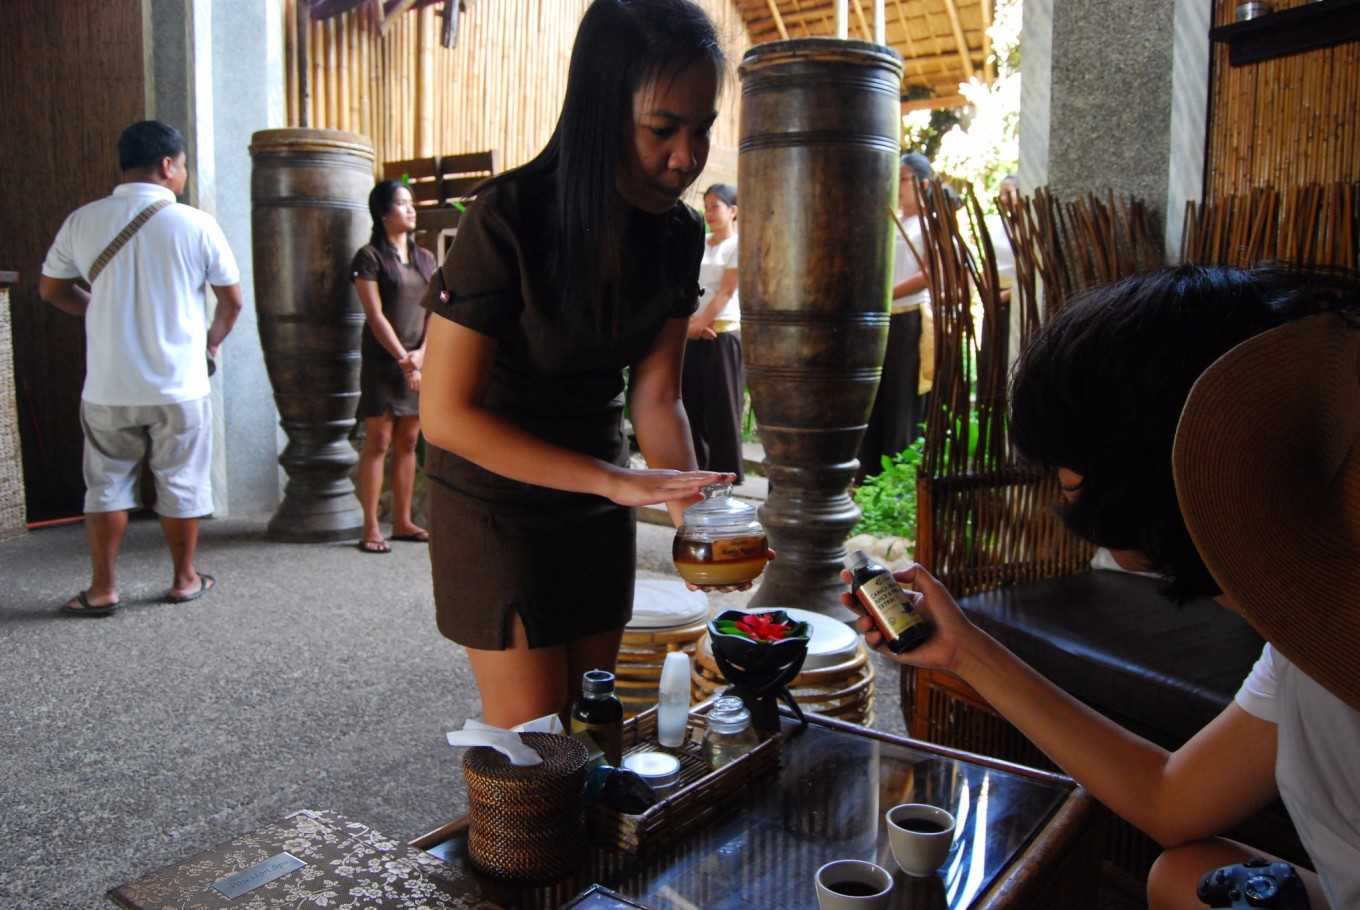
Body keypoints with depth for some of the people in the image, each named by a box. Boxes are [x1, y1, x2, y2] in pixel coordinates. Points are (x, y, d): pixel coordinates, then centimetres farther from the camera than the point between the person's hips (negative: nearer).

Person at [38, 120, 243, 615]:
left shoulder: (82, 220, -1)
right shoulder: (195, 224, -8)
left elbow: (51, 289, 11)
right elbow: (232, 300, 0)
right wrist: (211, 341, 17)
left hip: (108, 388, 2)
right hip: (179, 387, -2)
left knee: (107, 484, 14)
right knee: (181, 483, 11)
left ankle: (103, 589, 18)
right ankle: (184, 579, 23)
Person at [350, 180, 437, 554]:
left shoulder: (425, 258, 15)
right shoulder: (370, 257, -2)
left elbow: (436, 311, 9)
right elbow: (375, 316, -9)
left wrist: (422, 354, -5)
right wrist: (404, 360, -13)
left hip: (420, 362, 5)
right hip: (383, 362, -5)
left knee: (408, 443, 7)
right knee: (378, 443, -5)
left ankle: (402, 521, 14)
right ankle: (370, 528, -2)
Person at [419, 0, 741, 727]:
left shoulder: (676, 232, -7)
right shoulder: (508, 220, -24)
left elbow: (655, 396, -5)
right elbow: (445, 413, -24)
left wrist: (689, 509, -22)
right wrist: (619, 481, -29)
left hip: (597, 511, 6)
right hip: (497, 507, -5)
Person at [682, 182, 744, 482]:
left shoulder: (738, 245, -1)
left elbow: (727, 291, -9)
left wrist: (701, 322, -13)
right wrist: (688, 323, -7)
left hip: (723, 334, -6)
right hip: (692, 335, 6)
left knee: (722, 407, -3)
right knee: (691, 403, 7)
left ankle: (725, 474, 5)